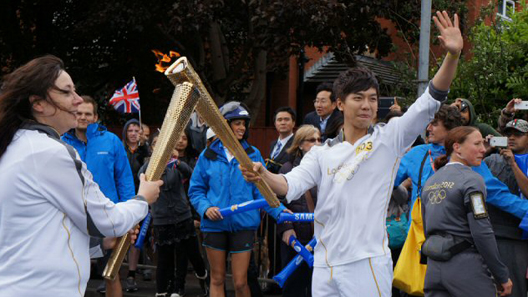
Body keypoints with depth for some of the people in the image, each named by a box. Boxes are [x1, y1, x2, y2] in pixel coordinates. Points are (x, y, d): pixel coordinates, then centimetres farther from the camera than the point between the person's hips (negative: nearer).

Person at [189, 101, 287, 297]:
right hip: (215, 224, 1)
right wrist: (205, 207, -13)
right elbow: (196, 189, 6)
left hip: (243, 224, -1)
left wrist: (279, 211, -13)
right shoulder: (208, 156, 3)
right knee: (217, 279, 11)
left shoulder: (252, 154, 3)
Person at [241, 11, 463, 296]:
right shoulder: (321, 153, 12)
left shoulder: (389, 139, 3)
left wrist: (453, 55, -18)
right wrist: (263, 175, -24)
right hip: (324, 265, 4)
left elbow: (431, 101, -5)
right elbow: (291, 185, -2)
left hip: (367, 264, -4)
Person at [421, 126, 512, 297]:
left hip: (433, 267, 7)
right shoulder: (471, 180, -9)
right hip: (465, 266, -7)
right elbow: (482, 232, -15)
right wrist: (502, 277, -9)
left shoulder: (430, 181, 14)